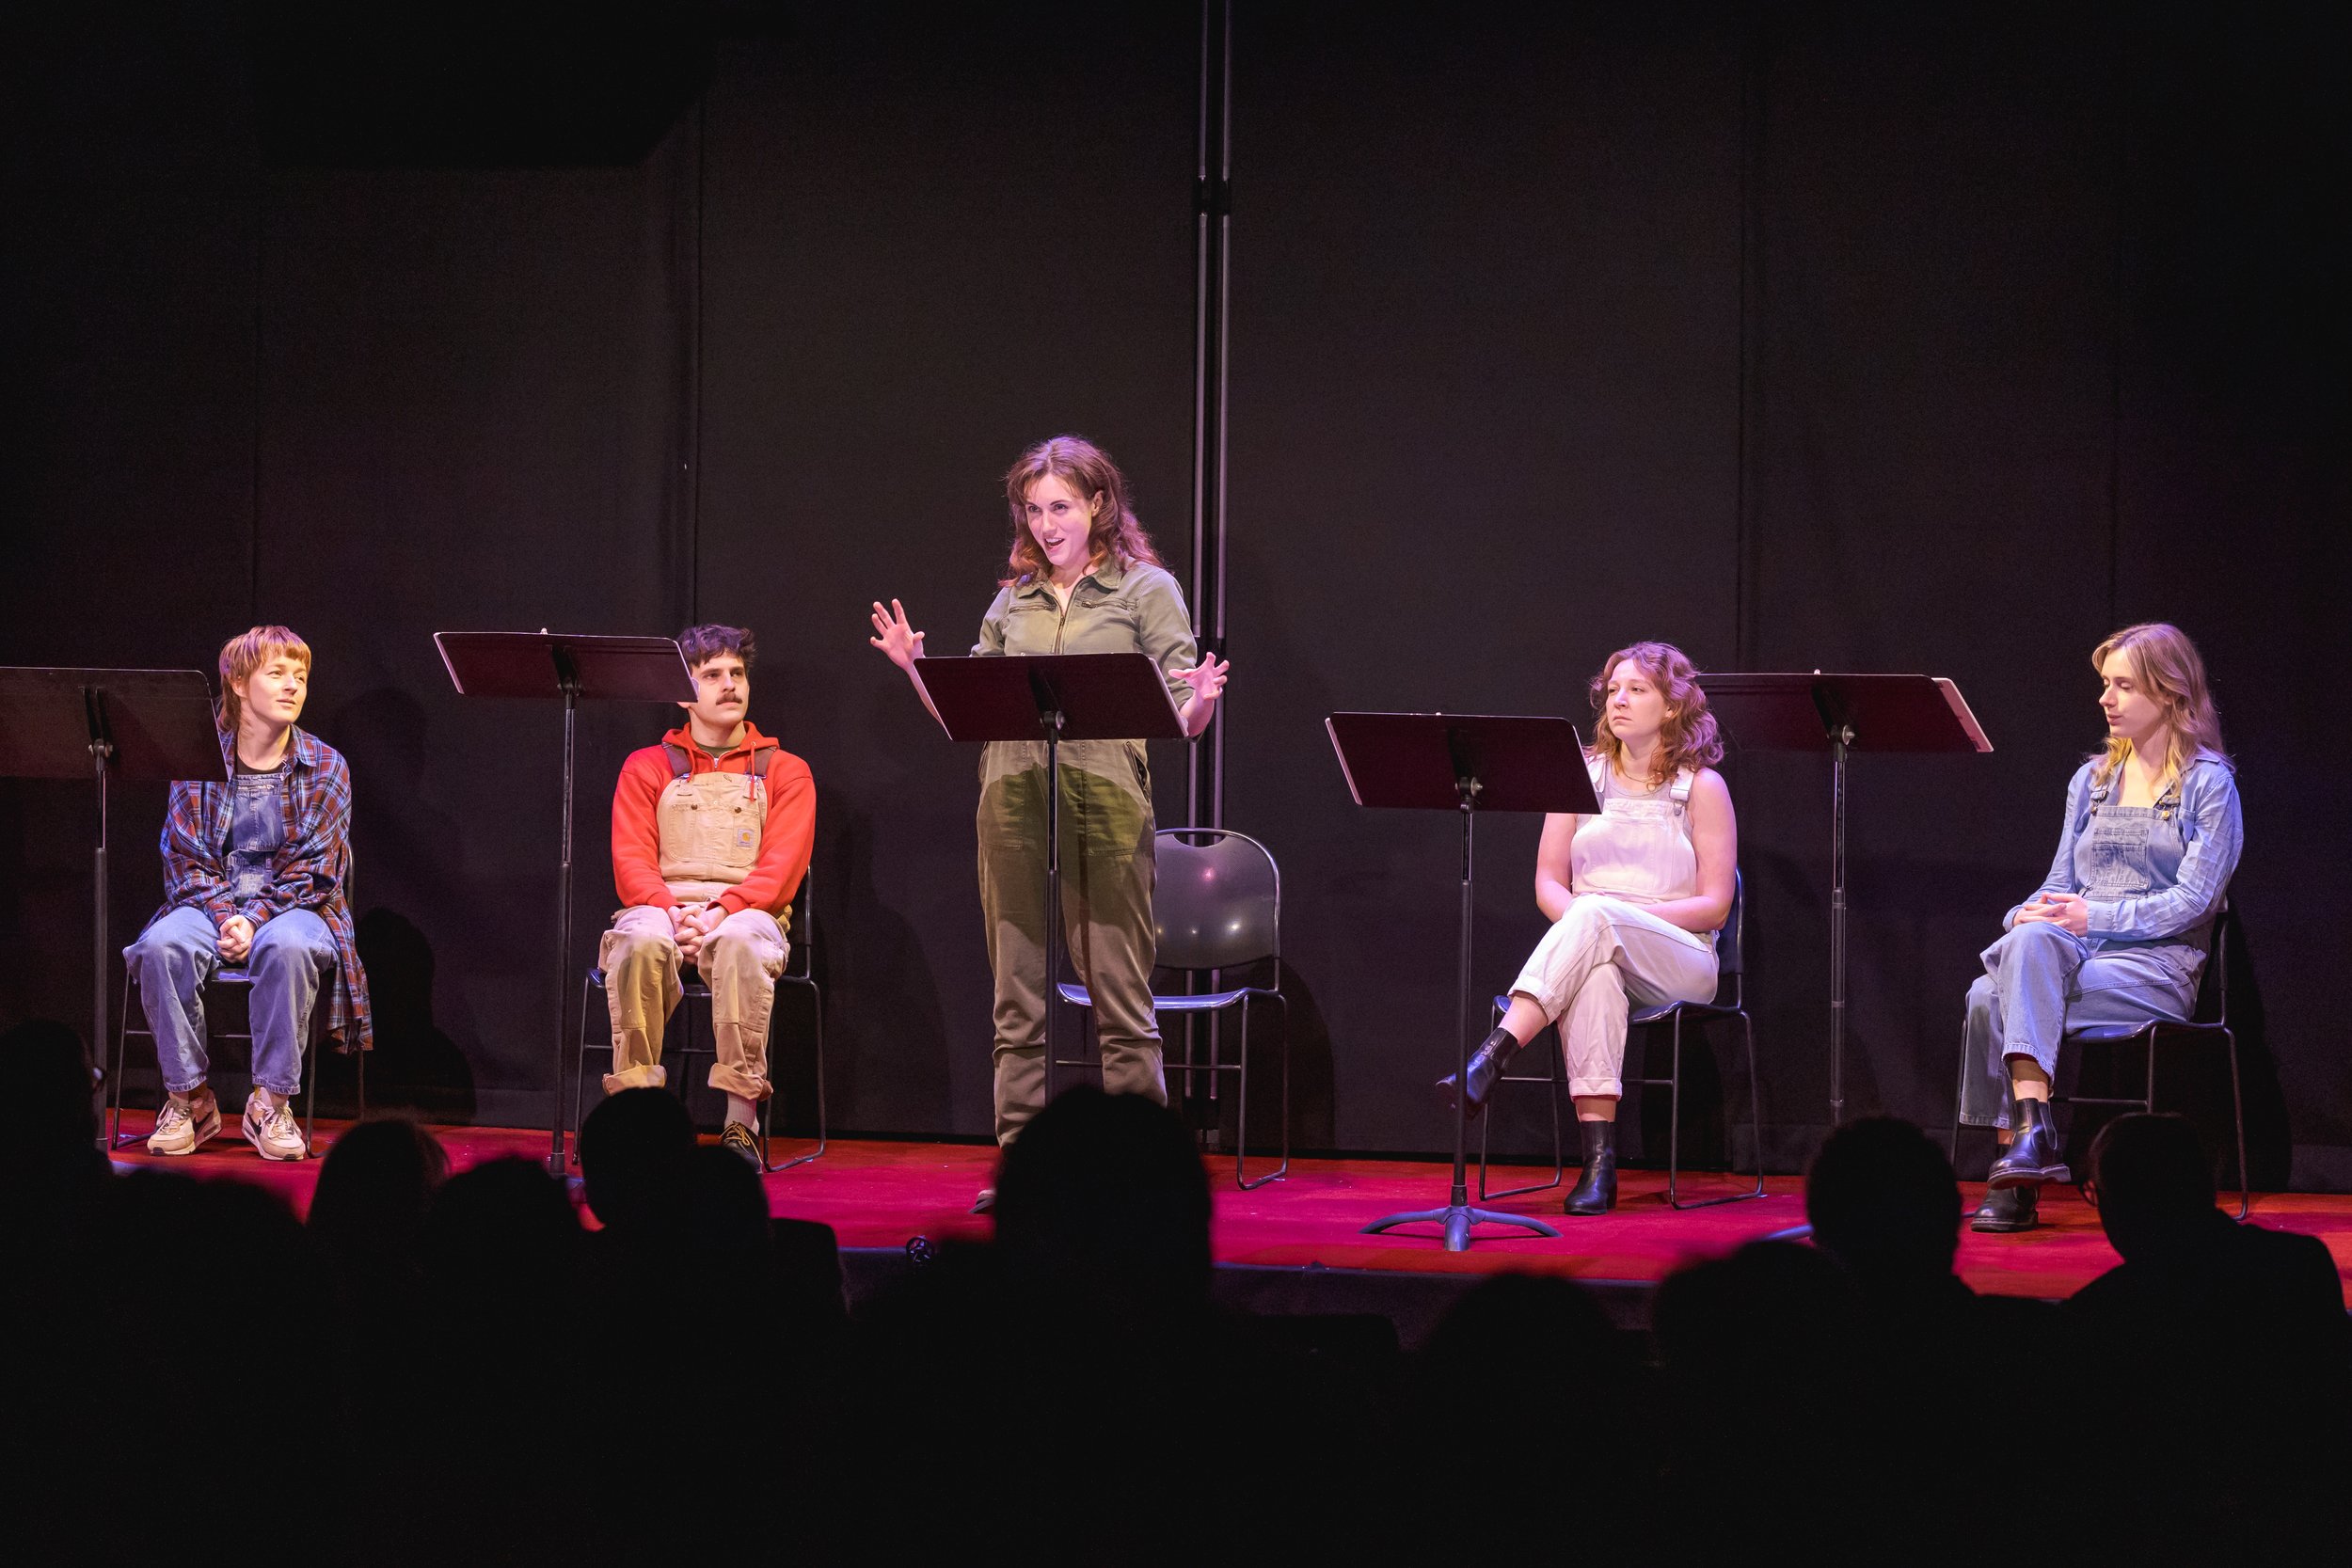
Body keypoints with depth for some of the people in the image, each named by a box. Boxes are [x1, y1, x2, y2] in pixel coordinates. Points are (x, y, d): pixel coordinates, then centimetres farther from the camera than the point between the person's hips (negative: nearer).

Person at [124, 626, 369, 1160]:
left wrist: (255, 920, -18)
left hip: (293, 907, -1)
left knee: (287, 947, -39)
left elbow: (312, 868, -4)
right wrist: (223, 917, -17)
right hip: (210, 904, 1)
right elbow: (187, 858, 1)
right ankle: (188, 1097, -19)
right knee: (163, 945, -33)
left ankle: (270, 1103, -26)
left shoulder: (325, 767, 2)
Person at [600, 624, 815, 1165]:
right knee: (641, 939, -37)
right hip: (662, 907, 1)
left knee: (740, 941, -39)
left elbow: (781, 866, 0)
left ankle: (741, 1123, -41)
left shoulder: (784, 771, 14)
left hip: (747, 912, -1)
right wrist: (672, 911, -18)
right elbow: (631, 861, 4)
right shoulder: (647, 767, 17)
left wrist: (721, 911, -19)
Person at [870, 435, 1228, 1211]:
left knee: (1120, 999, -3)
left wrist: (1201, 702, -22)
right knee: (1018, 1001, 6)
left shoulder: (1147, 590, 5)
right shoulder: (1012, 602, 16)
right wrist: (915, 671, 3)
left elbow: (1179, 721, -1)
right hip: (1012, 798, 4)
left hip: (1105, 799, -4)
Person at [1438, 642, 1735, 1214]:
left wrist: (1609, 914, -14)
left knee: (1594, 915, -37)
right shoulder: (1582, 775, 14)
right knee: (1594, 974, -39)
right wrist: (1581, 922, -13)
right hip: (1595, 952, 2)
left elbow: (1714, 905, -3)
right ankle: (1599, 1161, -47)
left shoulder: (1701, 787, 4)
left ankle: (1491, 1058, -49)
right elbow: (1548, 883, 11)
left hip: (1678, 962, -2)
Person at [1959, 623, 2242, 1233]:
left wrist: (2096, 916, -19)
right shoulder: (2091, 780, 20)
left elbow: (2193, 899, -8)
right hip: (2075, 952, 6)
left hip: (2159, 964, -5)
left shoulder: (2208, 782, 1)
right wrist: (2028, 914, -7)